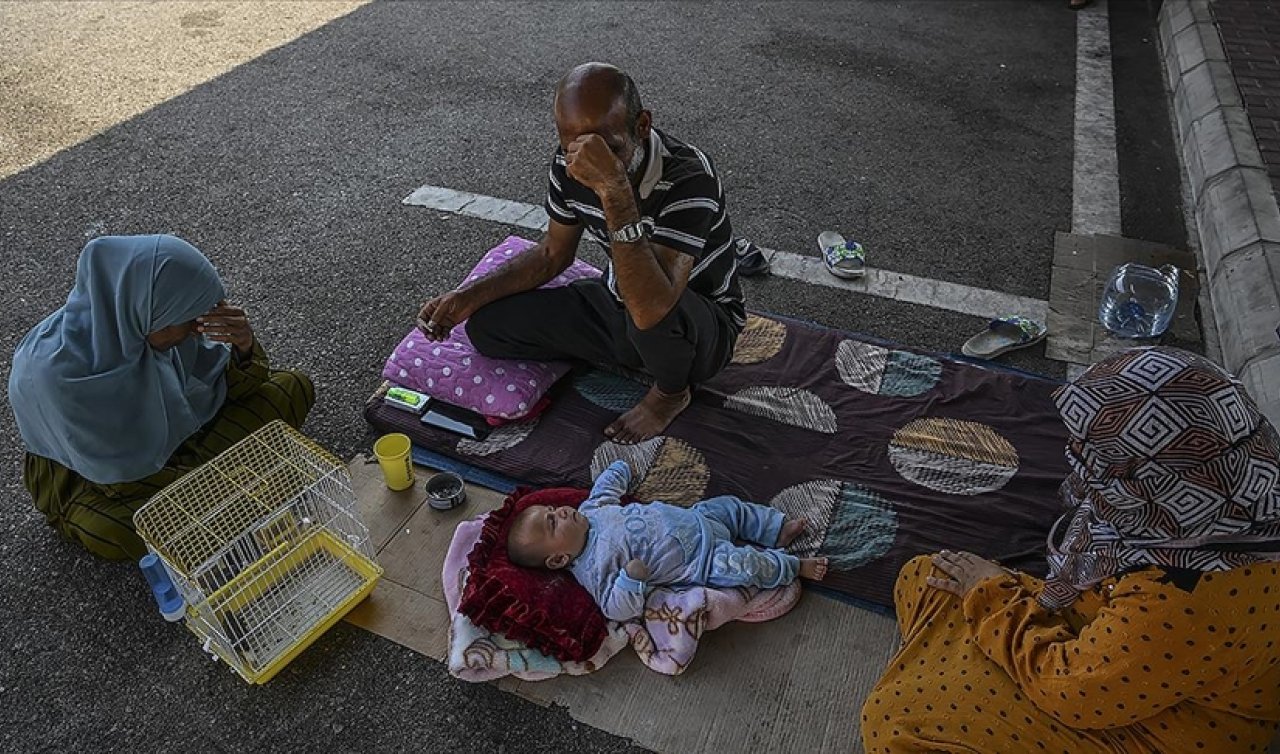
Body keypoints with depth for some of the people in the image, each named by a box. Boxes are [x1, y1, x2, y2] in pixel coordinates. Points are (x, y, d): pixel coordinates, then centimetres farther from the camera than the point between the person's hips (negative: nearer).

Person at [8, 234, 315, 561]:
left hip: (165, 434, 5)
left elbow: (228, 384, -9)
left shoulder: (143, 322, -20)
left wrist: (245, 347, -31)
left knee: (296, 387, -5)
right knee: (109, 533, -41)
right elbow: (123, 474, -26)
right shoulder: (52, 372, -34)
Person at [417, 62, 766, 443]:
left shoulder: (689, 179, -33)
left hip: (703, 325, -5)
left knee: (653, 317, -42)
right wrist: (469, 296, -5)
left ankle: (672, 391, -3)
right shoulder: (569, 165, -13)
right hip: (620, 310, 6)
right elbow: (554, 254, 5)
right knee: (486, 325, -7)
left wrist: (616, 191, -49)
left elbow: (651, 309, -45)